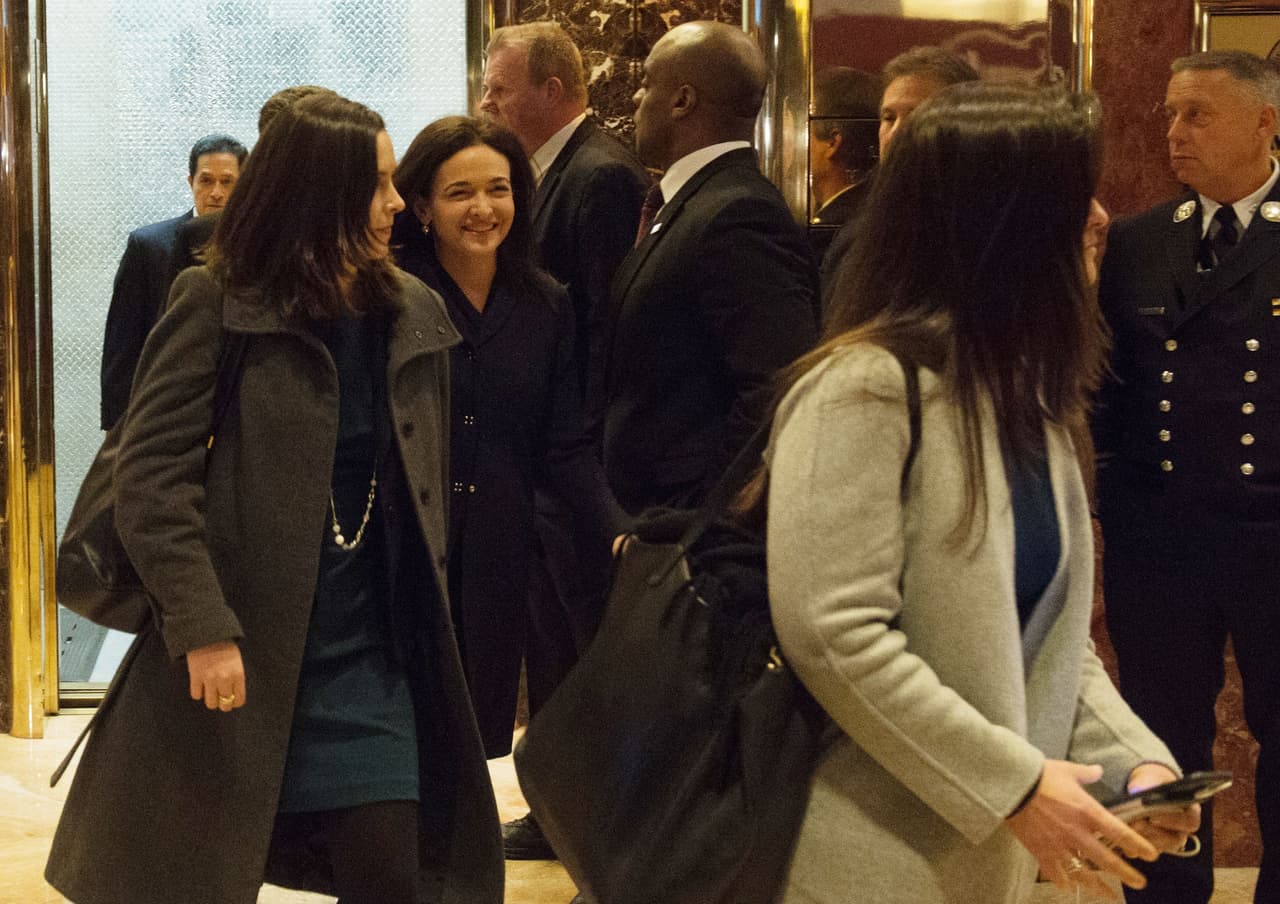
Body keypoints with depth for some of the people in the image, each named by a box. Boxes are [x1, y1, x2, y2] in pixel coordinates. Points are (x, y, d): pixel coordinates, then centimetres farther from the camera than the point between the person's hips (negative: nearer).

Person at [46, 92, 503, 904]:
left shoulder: (416, 315, 8)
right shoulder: (217, 307, -6)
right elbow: (150, 476, -11)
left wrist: (426, 619, 11)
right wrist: (203, 628, -19)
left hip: (371, 663, 4)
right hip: (237, 657, -3)